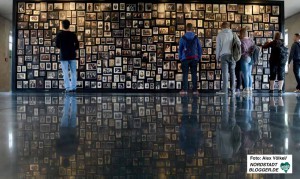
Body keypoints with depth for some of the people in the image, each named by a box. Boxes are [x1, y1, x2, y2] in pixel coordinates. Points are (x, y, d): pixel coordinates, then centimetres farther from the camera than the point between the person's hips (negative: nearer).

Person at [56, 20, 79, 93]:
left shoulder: (59, 34, -3)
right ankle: (73, 87, 4)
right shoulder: (73, 34, -1)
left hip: (64, 56, -1)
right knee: (73, 72, 7)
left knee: (65, 72, 1)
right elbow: (77, 45, 1)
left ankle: (67, 88, -3)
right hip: (72, 55, 1)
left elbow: (57, 45, 2)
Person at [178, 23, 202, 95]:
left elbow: (180, 49, 2)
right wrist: (199, 57, 14)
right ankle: (195, 90, 3)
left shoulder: (183, 38, -1)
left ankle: (184, 90, -6)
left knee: (185, 74, -1)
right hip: (194, 59, 1)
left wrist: (180, 58, 10)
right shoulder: (196, 38, 3)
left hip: (185, 59, -1)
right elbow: (199, 48, 6)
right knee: (194, 74, 4)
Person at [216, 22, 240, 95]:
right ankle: (233, 89, 7)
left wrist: (217, 57, 11)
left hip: (224, 55, -2)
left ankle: (225, 89, -10)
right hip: (232, 55, 2)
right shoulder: (233, 34, 10)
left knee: (225, 72, -6)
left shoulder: (220, 35, 6)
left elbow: (218, 47, 5)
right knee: (232, 72, 6)